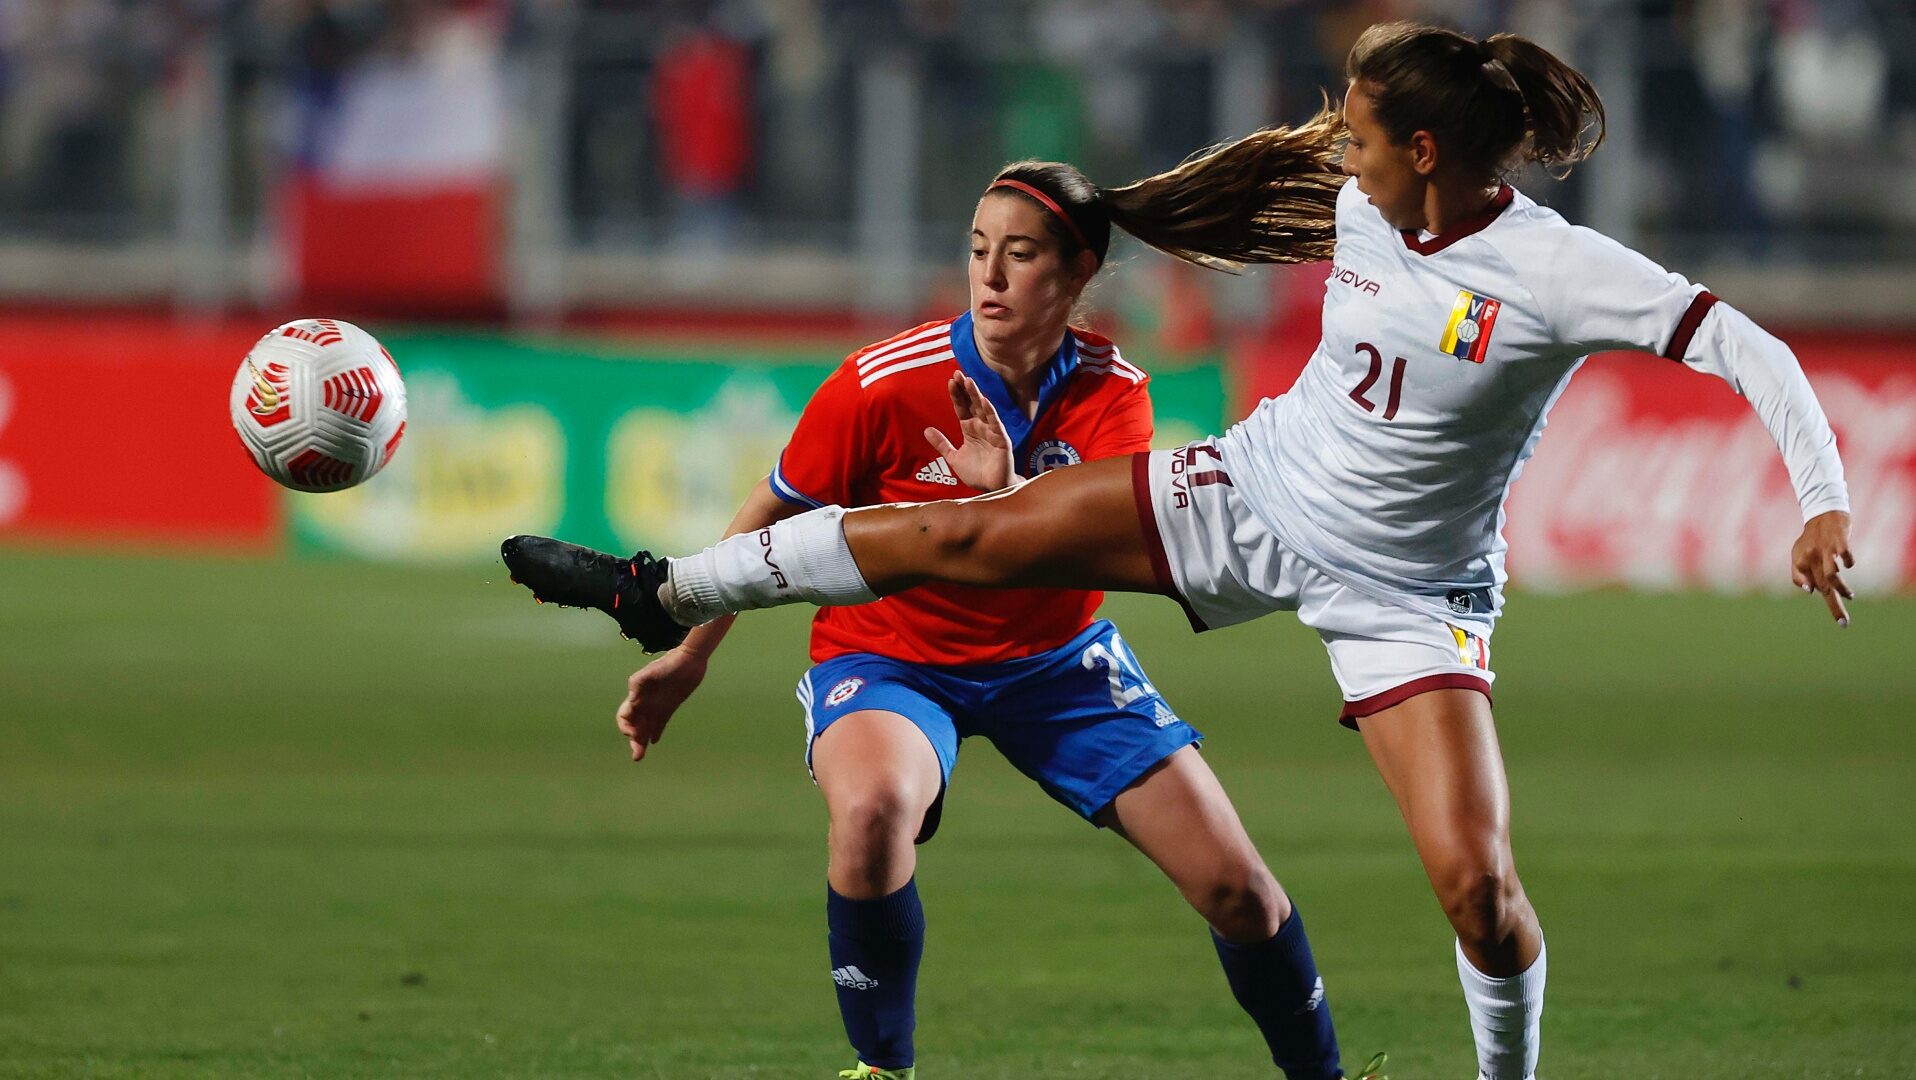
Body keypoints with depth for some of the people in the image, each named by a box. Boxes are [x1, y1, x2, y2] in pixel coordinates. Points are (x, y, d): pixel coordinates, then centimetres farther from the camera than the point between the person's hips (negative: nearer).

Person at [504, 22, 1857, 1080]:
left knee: (1476, 881, -16)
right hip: (1253, 494, 5)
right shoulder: (1368, 209, -7)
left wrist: (1826, 506, -38)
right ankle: (669, 594, 15)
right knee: (958, 535, 0)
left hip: (1405, 591, -5)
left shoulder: (1556, 272, -25)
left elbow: (1747, 349, -28)